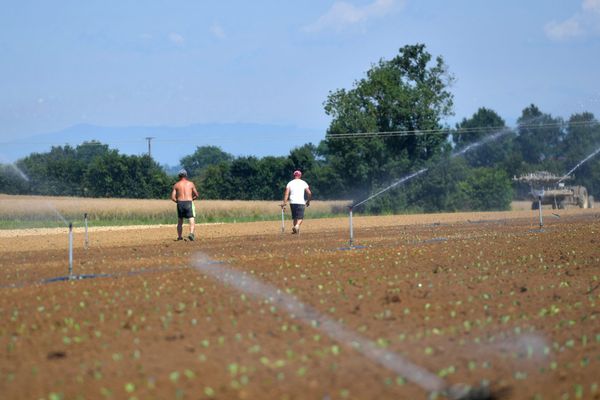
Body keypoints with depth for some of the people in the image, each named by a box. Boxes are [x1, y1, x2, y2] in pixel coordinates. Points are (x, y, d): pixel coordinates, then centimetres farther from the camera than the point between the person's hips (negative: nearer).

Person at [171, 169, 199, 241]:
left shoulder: (176, 185, 8)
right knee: (192, 221, -5)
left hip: (180, 203, 2)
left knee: (180, 221, 17)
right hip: (189, 203, -2)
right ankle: (191, 233, -29)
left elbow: (172, 197, 2)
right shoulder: (191, 183, 7)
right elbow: (196, 195, 9)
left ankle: (179, 237, 18)